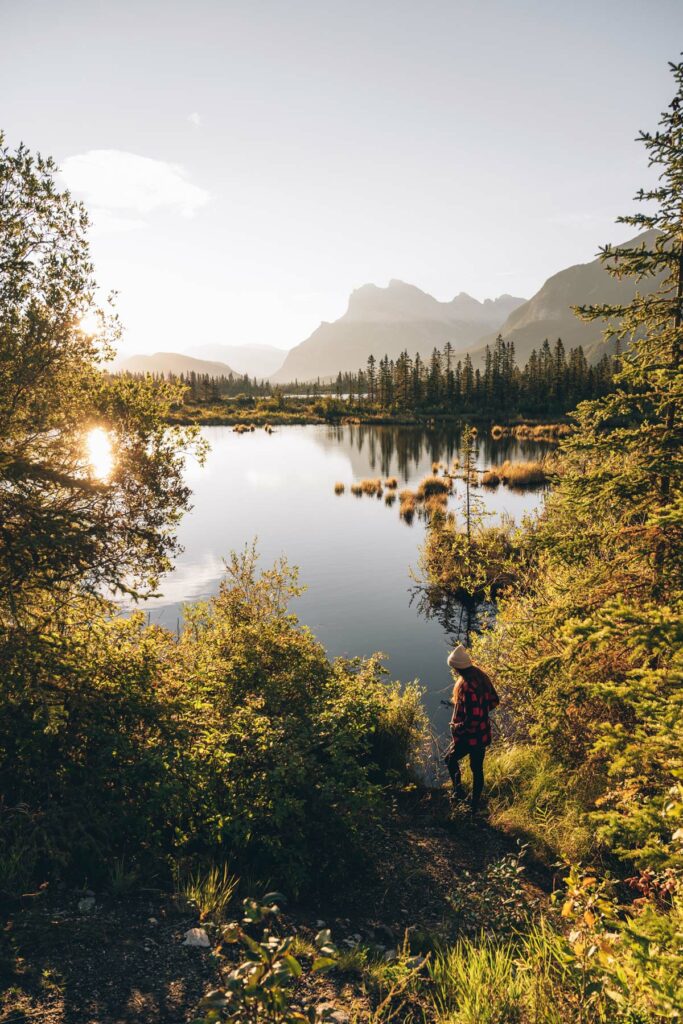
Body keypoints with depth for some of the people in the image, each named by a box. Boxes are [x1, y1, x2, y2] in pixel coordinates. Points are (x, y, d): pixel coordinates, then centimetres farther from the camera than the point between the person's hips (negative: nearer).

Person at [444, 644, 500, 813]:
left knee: (450, 759, 20)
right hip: (483, 734, 8)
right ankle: (475, 805, 33)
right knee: (477, 769, 21)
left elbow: (472, 719, -29)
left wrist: (457, 727, -14)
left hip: (469, 736, -8)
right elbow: (494, 701, 9)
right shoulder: (482, 677, -5)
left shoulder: (468, 687, -31)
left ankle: (458, 790, 17)